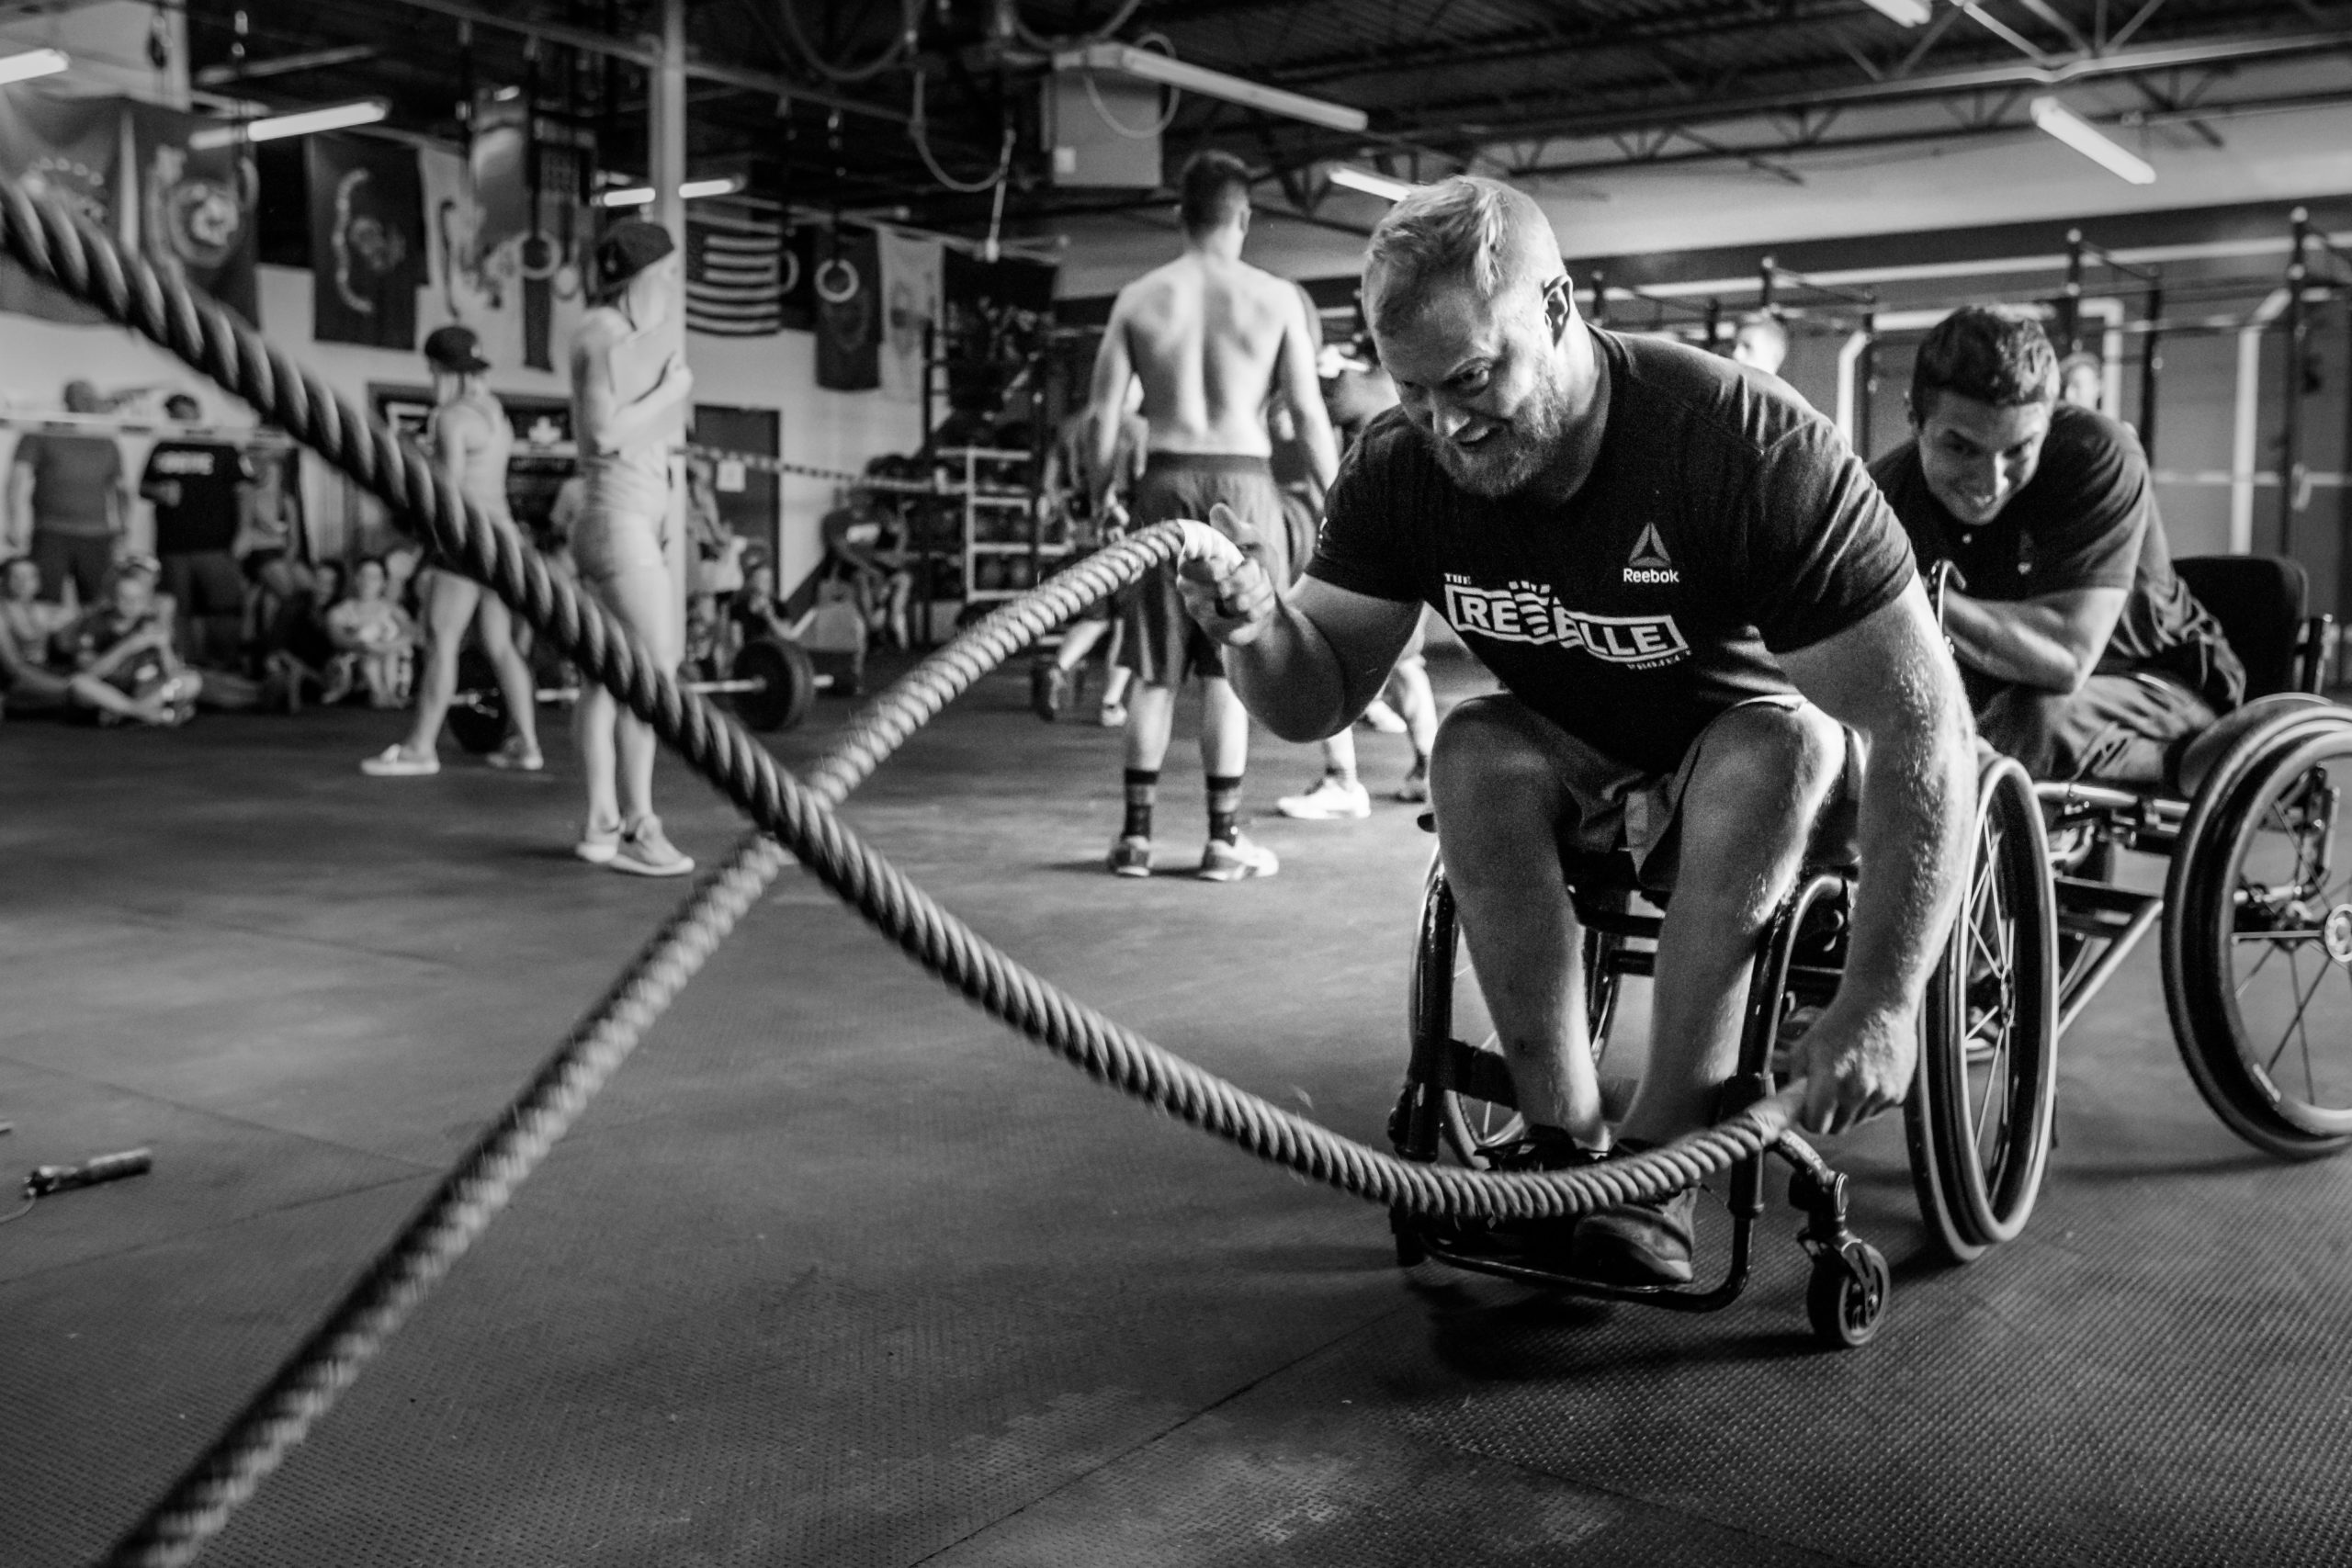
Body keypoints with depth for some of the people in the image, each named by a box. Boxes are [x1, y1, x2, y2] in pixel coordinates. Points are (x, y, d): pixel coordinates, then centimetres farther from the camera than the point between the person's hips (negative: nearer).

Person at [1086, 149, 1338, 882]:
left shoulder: (1138, 299, 5)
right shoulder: (1275, 297, 0)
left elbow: (1103, 416, 1)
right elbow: (1308, 411, -3)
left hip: (1166, 480, 2)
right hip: (1243, 481, -2)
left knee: (1154, 669, 9)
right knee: (1229, 668, 3)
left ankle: (1136, 833, 12)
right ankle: (1224, 836, 6)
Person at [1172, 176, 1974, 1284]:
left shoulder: (1749, 447, -30)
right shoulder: (1401, 469, -16)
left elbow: (1923, 723, -30)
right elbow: (1320, 699, -12)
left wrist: (1882, 1002, -35)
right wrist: (1253, 625, -36)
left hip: (1759, 778, -3)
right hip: (1574, 776, 3)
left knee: (1779, 739, -34)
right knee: (1475, 754, -27)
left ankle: (1654, 1164, -28)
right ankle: (1561, 1141, -21)